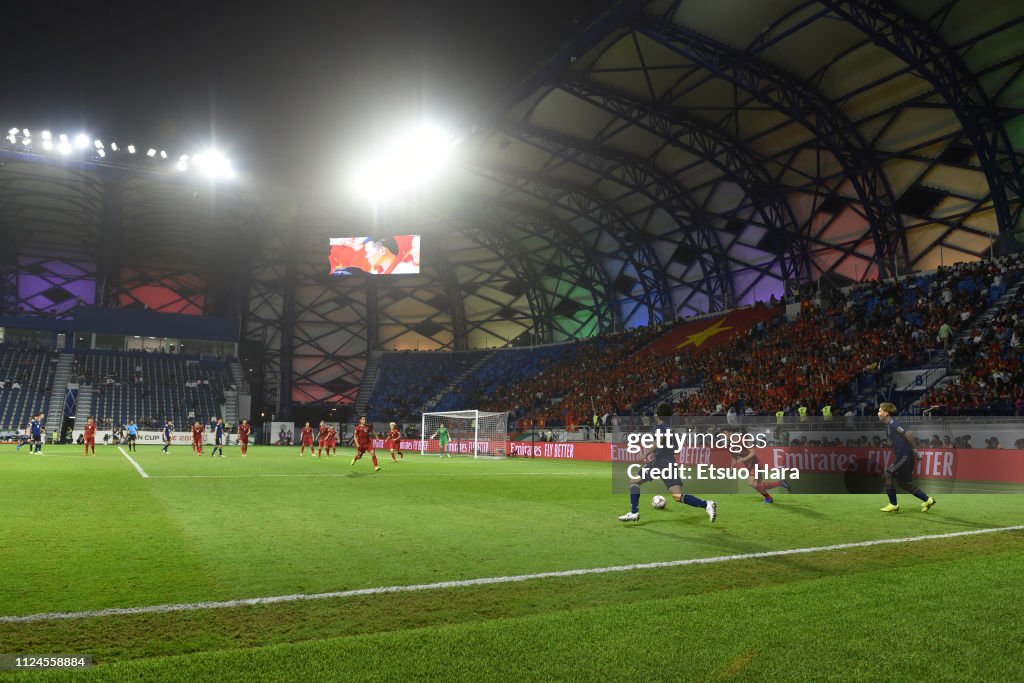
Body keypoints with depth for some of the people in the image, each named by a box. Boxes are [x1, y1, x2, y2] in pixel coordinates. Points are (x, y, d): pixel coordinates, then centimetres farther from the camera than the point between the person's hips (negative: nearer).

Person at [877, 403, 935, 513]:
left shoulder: (893, 423, -15)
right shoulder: (888, 425, 15)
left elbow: (908, 434, -24)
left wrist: (915, 450, -22)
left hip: (905, 456, -10)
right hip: (901, 455, 10)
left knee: (888, 475, -8)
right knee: (903, 483, 13)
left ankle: (893, 505, 1)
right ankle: (927, 500, 20)